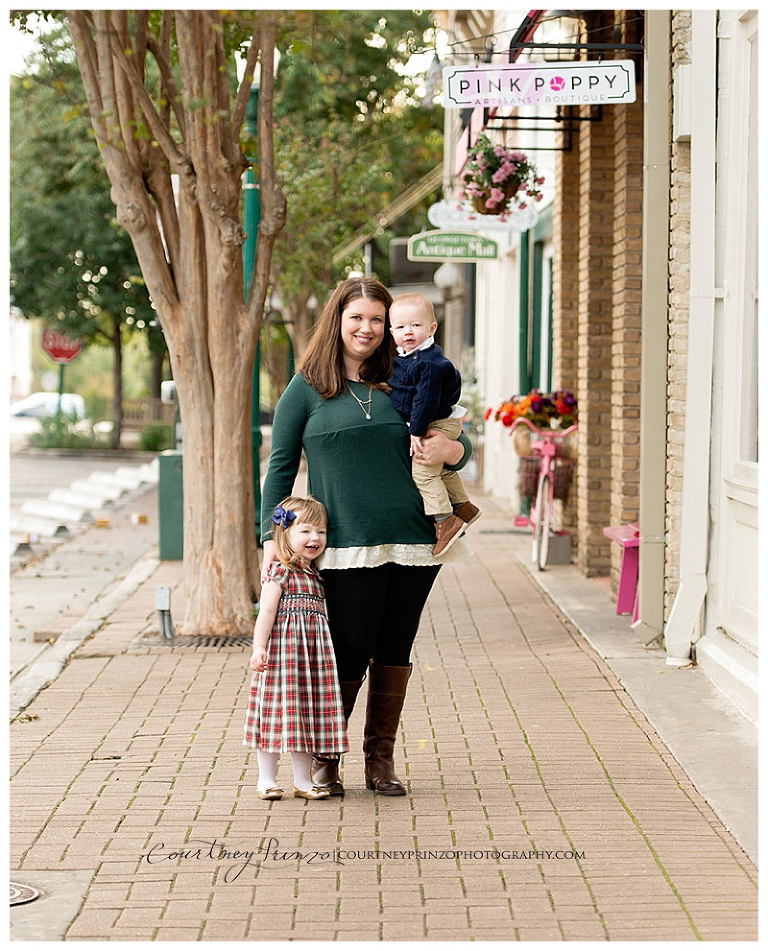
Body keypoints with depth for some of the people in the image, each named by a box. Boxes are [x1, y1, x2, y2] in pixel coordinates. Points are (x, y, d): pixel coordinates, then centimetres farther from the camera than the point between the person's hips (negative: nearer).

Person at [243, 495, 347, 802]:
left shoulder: (315, 574, 15)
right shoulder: (279, 572, -8)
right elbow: (266, 611, -13)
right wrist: (259, 647, -20)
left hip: (314, 653, 7)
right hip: (283, 649, -7)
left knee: (308, 714, 8)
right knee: (279, 712, -3)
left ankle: (303, 781, 16)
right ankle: (266, 780, 7)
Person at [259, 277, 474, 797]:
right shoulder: (307, 389, 5)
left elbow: (461, 444, 17)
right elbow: (281, 466, 5)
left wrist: (450, 450, -7)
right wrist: (273, 537, -3)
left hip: (412, 543, 3)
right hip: (347, 549, -3)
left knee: (395, 653, 7)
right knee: (349, 655, -4)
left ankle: (381, 758, 20)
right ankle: (324, 758, 15)